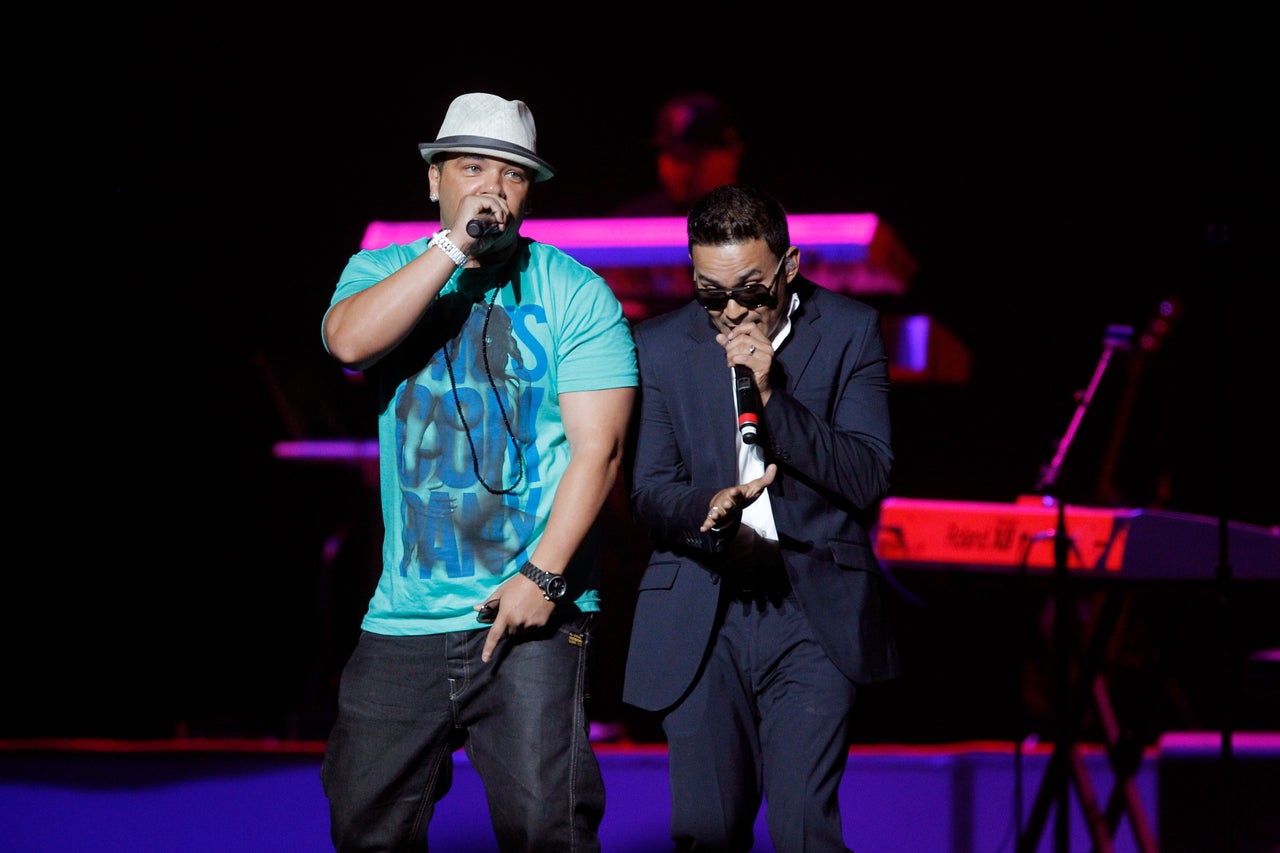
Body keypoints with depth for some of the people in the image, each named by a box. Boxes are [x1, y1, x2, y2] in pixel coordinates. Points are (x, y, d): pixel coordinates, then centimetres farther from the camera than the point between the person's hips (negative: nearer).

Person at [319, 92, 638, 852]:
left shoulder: (574, 294, 1)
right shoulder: (385, 272, 9)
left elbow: (598, 447, -6)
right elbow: (350, 340, -14)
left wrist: (544, 574, -15)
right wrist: (454, 245, -17)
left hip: (534, 615, -3)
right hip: (404, 619, 3)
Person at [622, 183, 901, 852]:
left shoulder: (849, 332, 1)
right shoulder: (659, 346, 4)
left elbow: (869, 477, -5)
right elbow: (647, 494, 2)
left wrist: (771, 396, -16)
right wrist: (710, 508, -21)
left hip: (814, 615, -1)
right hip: (701, 618, 2)